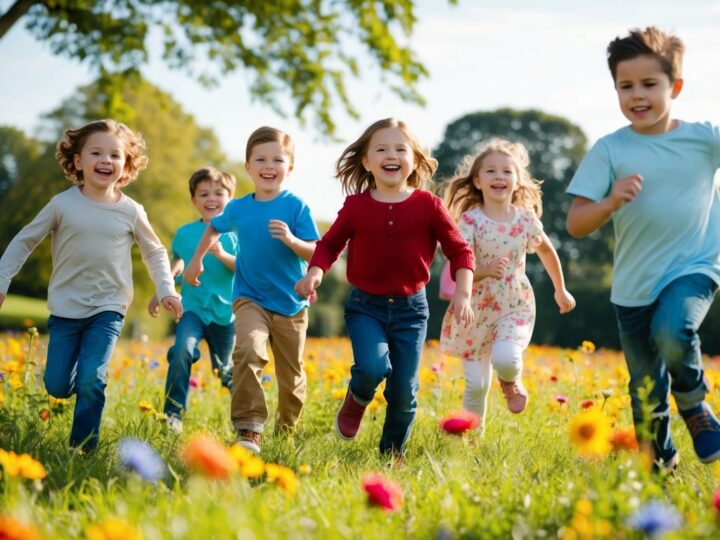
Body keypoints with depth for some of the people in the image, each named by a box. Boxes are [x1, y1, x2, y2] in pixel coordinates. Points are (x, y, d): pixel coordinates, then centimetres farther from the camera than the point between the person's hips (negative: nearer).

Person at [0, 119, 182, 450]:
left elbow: (155, 253, 11)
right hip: (65, 308, 1)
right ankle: (89, 382, 37)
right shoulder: (62, 204, -7)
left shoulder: (130, 212, -4)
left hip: (108, 308, -1)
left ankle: (82, 447, 3)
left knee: (90, 381, -15)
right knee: (57, 386, 2)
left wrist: (166, 290, 0)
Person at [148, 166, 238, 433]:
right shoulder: (185, 233, 4)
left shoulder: (234, 233, -1)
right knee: (182, 351, -26)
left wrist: (222, 255, -26)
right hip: (193, 308, 0)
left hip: (225, 312, 0)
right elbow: (176, 265, 18)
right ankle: (174, 412, -16)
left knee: (227, 369, 12)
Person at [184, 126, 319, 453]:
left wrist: (291, 240, -31)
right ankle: (249, 430, -29)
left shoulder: (295, 207, -10)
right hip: (250, 299, 0)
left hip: (291, 304, 0)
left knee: (291, 376, 10)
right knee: (249, 351, -29)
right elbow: (214, 228, 22)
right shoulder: (237, 209, -1)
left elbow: (316, 253, -14)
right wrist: (197, 260, 21)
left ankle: (286, 430, 35)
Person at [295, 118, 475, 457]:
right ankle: (357, 400, 11)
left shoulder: (428, 205, -6)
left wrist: (463, 292, -14)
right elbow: (330, 244, 8)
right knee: (373, 367, -26)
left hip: (410, 308, 1)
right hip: (365, 305, -1)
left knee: (404, 390, 3)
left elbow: (460, 251, 0)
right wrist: (314, 273, -11)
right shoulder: (356, 206, -4)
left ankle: (392, 452, 28)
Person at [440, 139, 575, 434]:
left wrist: (560, 290, 24)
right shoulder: (470, 219, -13)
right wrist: (485, 270, -40)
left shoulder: (526, 219, -4)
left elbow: (547, 250, 15)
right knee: (477, 383, 0)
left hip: (515, 307, 1)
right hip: (476, 310, -1)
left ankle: (511, 382, 10)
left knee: (505, 358, -27)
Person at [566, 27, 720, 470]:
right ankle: (662, 467, 36)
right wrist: (611, 203, -24)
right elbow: (575, 225, -6)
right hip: (634, 284, 1)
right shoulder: (609, 150, -4)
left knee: (672, 334, -32)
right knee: (647, 397, 9)